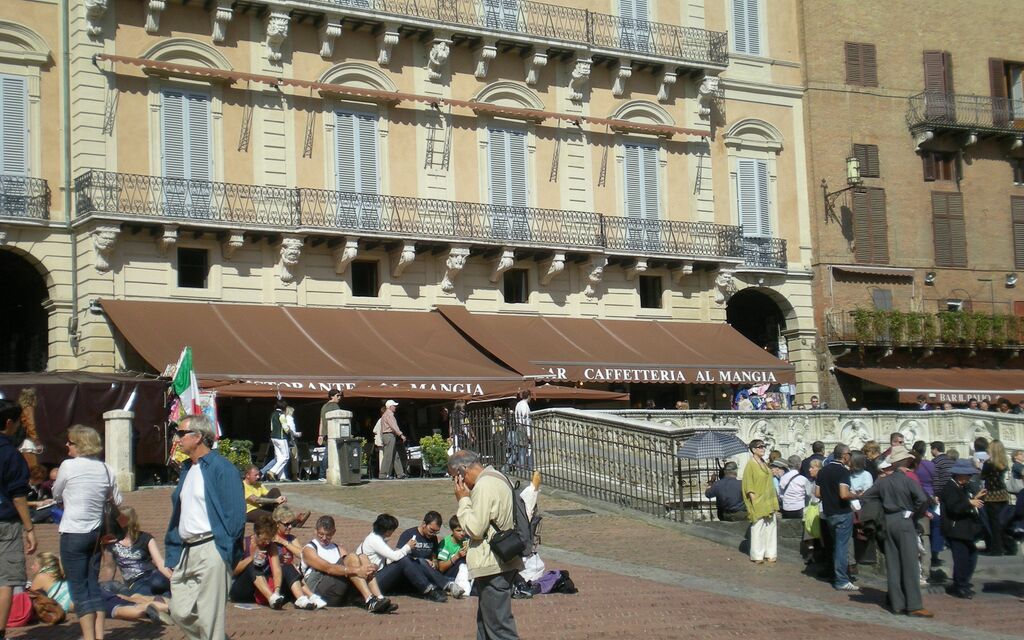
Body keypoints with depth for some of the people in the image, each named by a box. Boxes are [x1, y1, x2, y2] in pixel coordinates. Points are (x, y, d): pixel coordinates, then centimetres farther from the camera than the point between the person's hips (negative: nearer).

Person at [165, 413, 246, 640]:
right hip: (186, 551, 9)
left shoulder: (221, 468, -9)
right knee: (180, 612, 8)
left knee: (209, 618, -3)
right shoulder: (187, 469, 17)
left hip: (210, 550, -9)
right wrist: (173, 550, 14)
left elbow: (235, 514, -13)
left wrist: (225, 551, -17)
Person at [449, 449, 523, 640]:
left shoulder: (485, 486, -19)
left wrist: (463, 499, -11)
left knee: (499, 624, -7)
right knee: (485, 621, 20)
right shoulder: (495, 478, 13)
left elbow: (474, 528, -19)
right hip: (502, 562, 11)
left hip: (493, 566, -11)